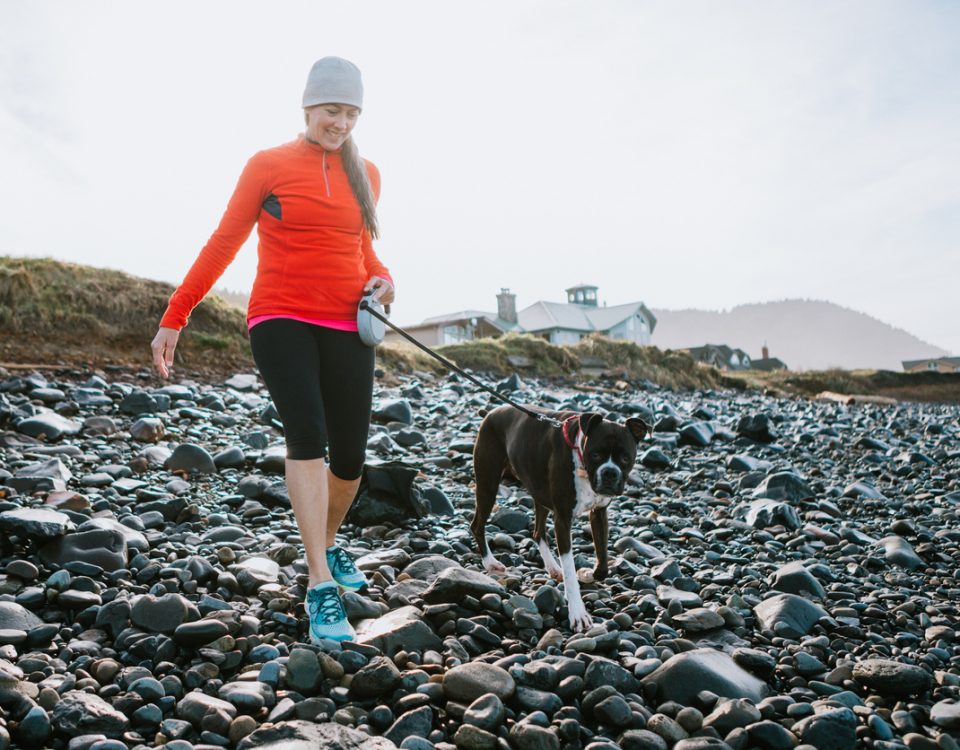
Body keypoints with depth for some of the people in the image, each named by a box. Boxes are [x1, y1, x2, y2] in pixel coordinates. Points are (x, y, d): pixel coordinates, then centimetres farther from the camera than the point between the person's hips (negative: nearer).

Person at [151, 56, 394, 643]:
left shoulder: (365, 175, 13)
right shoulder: (268, 165, 2)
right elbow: (223, 244, 5)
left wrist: (382, 279, 3)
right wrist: (174, 318, 4)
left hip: (346, 328, 4)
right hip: (281, 320, -4)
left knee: (349, 457, 2)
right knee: (307, 433, -24)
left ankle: (328, 544, 33)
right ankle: (321, 586, -21)